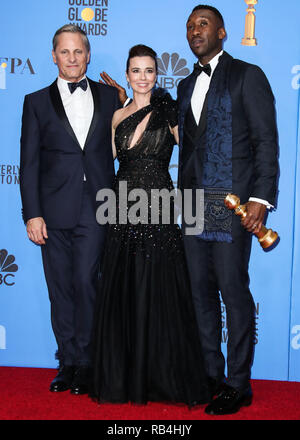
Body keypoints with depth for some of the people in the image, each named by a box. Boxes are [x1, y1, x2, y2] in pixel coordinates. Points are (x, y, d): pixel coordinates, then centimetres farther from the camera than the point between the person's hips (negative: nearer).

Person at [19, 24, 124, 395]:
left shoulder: (109, 97, 11)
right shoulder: (37, 102, 10)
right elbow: (29, 163, 5)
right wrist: (32, 214, -3)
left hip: (96, 210, -1)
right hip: (55, 210, 1)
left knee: (86, 284, -6)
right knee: (60, 290, 6)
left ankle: (85, 363, 7)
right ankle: (67, 362, 18)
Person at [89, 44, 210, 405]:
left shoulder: (168, 112, 1)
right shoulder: (118, 116, 13)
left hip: (158, 212, -4)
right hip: (124, 212, 5)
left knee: (159, 294, 1)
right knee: (121, 294, 8)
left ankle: (162, 377, 16)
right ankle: (125, 377, 22)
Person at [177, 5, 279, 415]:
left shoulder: (247, 75, 0)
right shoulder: (187, 85, 19)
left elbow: (266, 141, -7)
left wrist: (261, 198, -15)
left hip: (232, 202, -6)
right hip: (194, 204, 7)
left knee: (233, 290, -4)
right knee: (201, 290, 9)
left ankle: (238, 384, 8)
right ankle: (211, 375, 21)